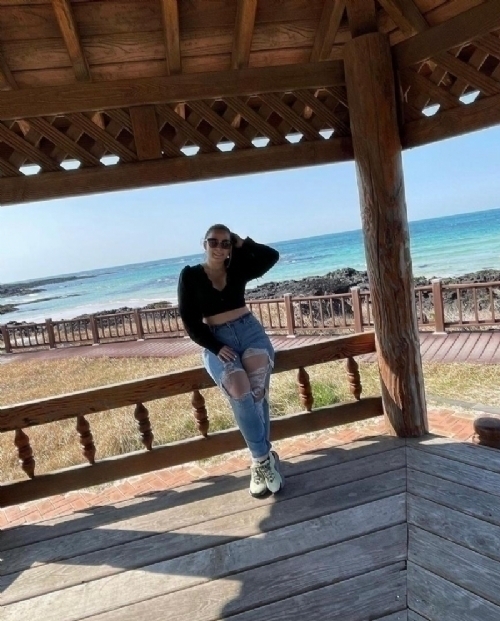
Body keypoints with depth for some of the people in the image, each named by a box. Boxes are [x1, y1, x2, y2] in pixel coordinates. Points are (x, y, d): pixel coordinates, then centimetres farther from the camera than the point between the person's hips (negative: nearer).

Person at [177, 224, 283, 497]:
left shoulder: (238, 268, 9)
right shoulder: (190, 275, 2)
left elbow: (272, 256, 2)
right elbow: (189, 321, -3)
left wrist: (242, 243, 2)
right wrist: (216, 347, -14)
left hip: (250, 331, 2)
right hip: (216, 341, -2)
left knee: (258, 388, -26)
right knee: (239, 389, -31)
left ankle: (260, 461, -12)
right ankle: (265, 459, -18)